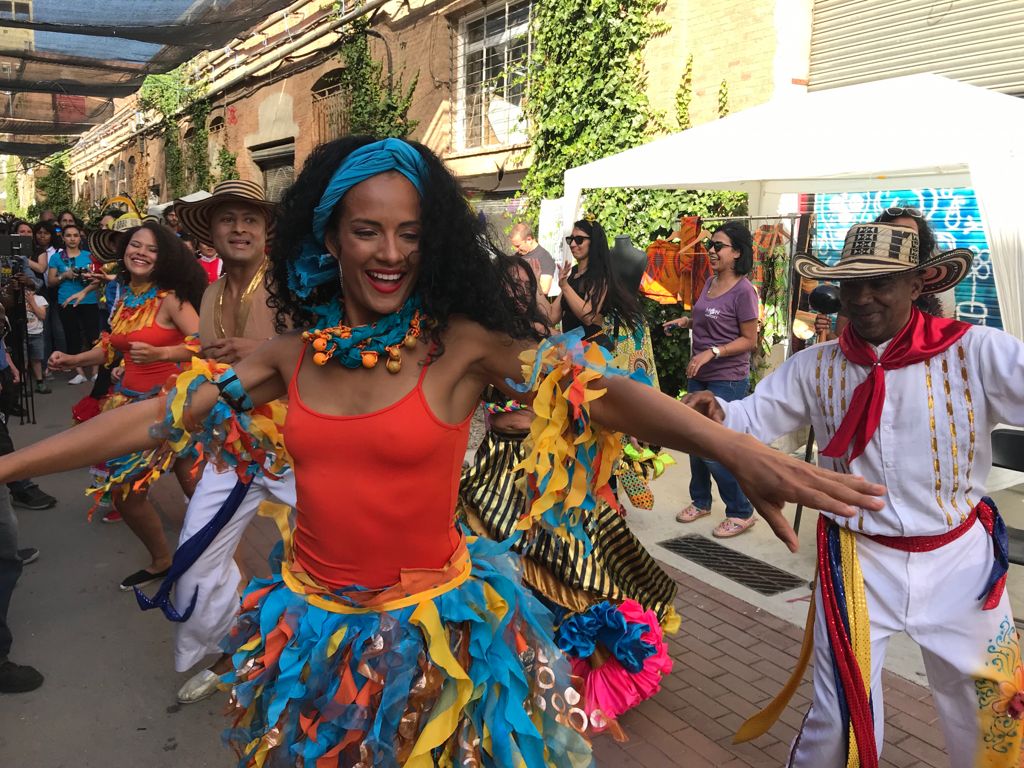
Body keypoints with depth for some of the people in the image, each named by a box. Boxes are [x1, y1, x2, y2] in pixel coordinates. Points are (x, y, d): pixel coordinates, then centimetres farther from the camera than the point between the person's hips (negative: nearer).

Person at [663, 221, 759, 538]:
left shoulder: (743, 290, -16)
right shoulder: (710, 282, 7)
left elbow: (749, 340, -15)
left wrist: (710, 353, -23)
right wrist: (685, 321, 4)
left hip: (727, 381, -8)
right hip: (698, 377, 8)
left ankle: (742, 513, 13)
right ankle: (700, 501, 35)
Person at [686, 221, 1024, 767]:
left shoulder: (976, 353, -12)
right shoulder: (815, 367, -3)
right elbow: (753, 419, -1)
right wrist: (717, 413, -22)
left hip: (960, 560, 0)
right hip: (858, 562, 0)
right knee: (840, 721, 11)